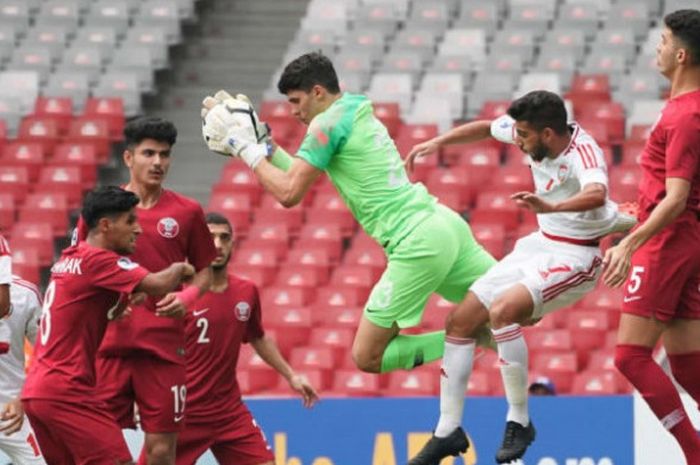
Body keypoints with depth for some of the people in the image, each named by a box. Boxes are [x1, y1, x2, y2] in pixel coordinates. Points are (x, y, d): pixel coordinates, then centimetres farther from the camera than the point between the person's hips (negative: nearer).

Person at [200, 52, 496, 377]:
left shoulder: (328, 122, -6)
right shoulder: (357, 113, 20)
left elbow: (289, 193, -7)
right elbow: (299, 175, 28)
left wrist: (246, 150, 3)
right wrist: (261, 142, 25)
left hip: (418, 244, -9)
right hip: (442, 224, 9)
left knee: (367, 357, -4)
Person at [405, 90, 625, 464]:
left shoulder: (582, 152, -29)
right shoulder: (533, 132, -6)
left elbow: (596, 194, -52)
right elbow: (486, 128, 16)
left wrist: (551, 206, -68)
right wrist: (438, 142, 9)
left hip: (574, 257, -9)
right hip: (539, 246, 9)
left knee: (502, 310, -32)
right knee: (460, 321, 4)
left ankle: (519, 421, -19)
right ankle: (448, 431, 13)